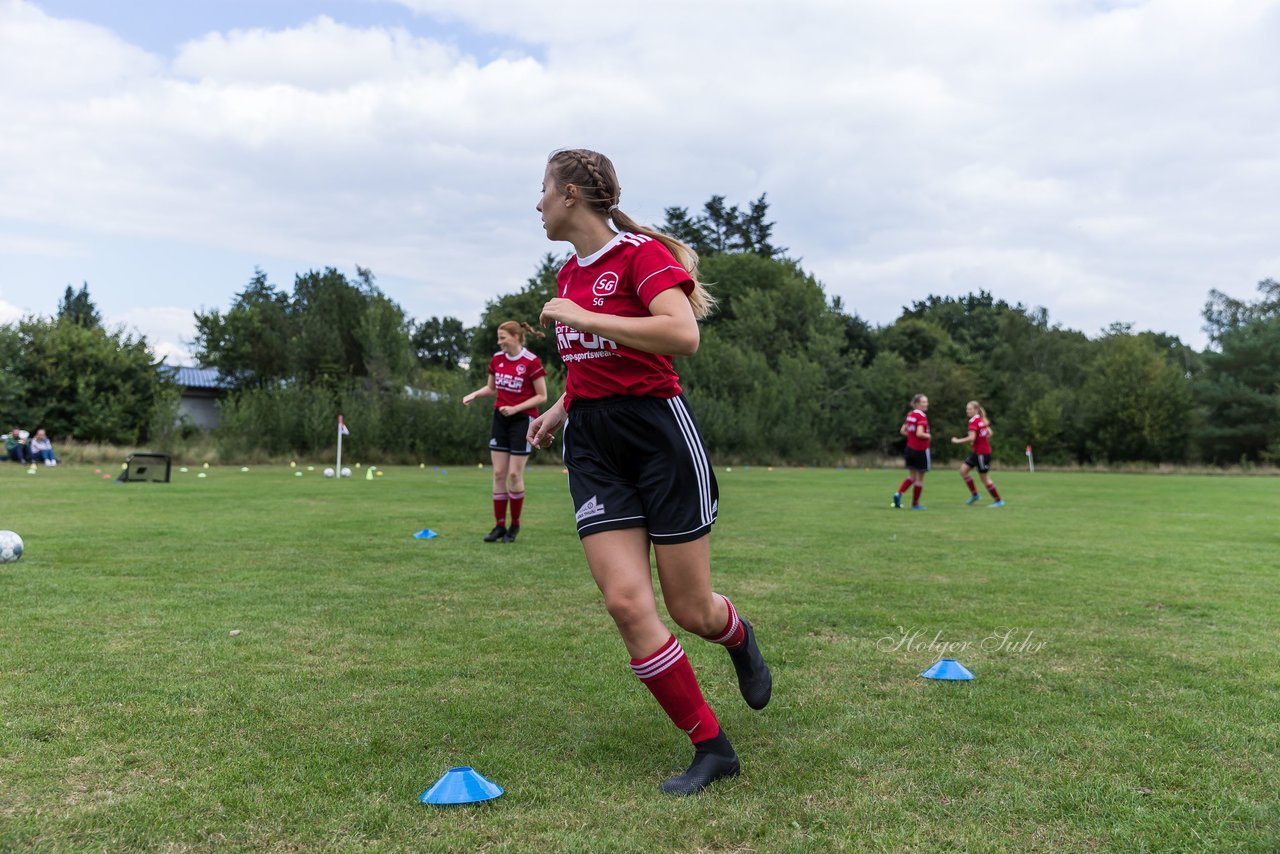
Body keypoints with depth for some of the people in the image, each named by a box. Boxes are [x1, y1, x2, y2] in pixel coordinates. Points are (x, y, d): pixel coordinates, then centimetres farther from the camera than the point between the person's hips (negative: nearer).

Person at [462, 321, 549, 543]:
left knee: (514, 474, -4)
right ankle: (500, 525, 10)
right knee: (498, 473, 3)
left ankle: (515, 525, 11)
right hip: (500, 419, 6)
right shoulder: (497, 359, 5)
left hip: (522, 420, -6)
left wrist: (515, 408, -19)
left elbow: (542, 396, -11)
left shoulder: (531, 362, -14)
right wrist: (475, 394, -1)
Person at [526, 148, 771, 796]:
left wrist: (580, 316, -21)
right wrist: (561, 408, 16)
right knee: (626, 601, -8)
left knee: (691, 610, 1)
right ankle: (711, 747, 7)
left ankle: (739, 639, 40)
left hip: (659, 433, -6)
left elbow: (683, 334, -26)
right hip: (592, 445, 6)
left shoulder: (643, 253, -9)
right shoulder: (569, 273, 15)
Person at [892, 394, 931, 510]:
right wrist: (928, 436, -9)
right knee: (920, 479, 6)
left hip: (910, 448, 7)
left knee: (911, 476, 16)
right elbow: (919, 433, -27)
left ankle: (899, 494, -5)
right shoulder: (922, 417, -17)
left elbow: (902, 431, 13)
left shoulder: (910, 415, 8)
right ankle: (915, 504, 12)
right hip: (921, 450, -7)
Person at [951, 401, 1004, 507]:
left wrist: (957, 441, -16)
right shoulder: (982, 420, 10)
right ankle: (974, 495, 12)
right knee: (963, 470, 8)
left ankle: (999, 501, 10)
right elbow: (989, 433, 16)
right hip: (978, 452, 9)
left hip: (981, 453, -9)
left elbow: (971, 438, -27)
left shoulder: (973, 421, -18)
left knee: (985, 479, 1)